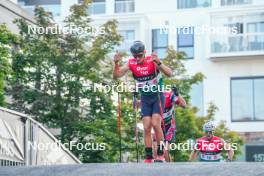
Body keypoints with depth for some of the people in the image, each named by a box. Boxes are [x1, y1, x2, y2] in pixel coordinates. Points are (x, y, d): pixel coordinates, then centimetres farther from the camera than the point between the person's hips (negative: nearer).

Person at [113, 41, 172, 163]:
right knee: (146, 128, -3)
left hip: (157, 96, -3)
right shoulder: (131, 63, -6)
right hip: (145, 98, 4)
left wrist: (158, 63, -42)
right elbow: (116, 76, -9)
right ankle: (149, 158, 1)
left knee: (155, 124, -16)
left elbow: (169, 74, -26)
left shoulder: (152, 60, -17)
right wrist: (116, 63, -27)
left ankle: (161, 155, -5)